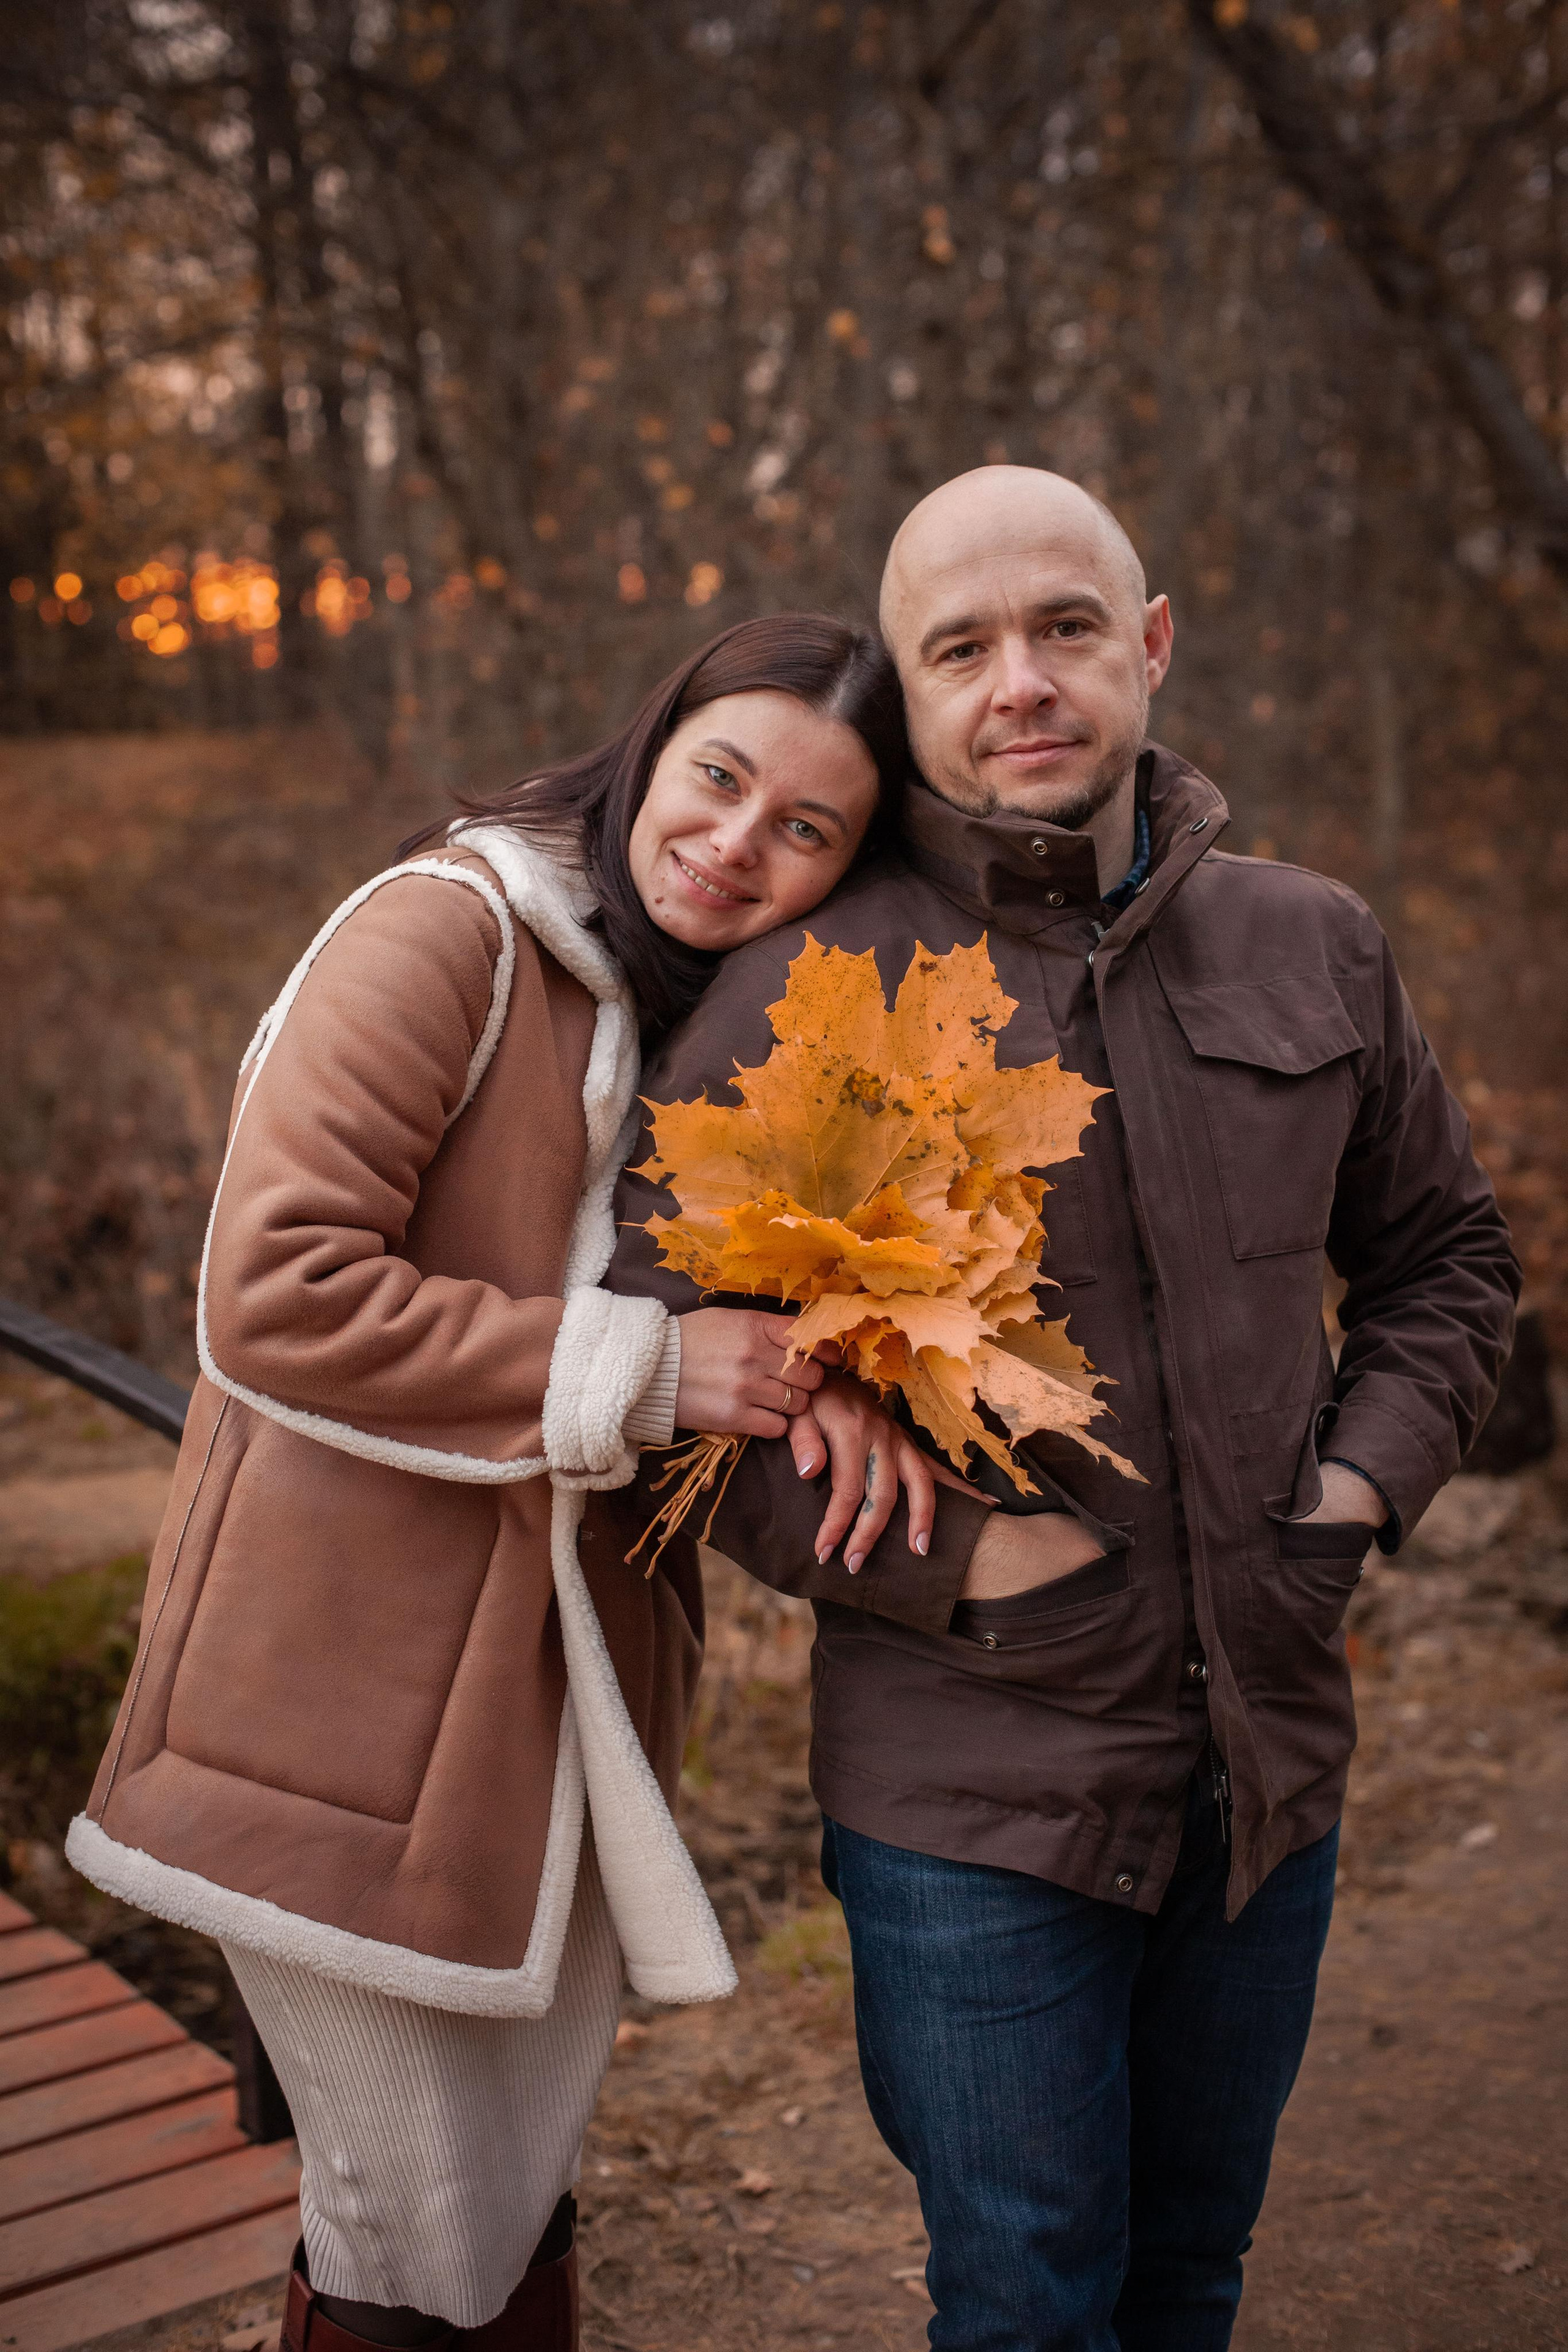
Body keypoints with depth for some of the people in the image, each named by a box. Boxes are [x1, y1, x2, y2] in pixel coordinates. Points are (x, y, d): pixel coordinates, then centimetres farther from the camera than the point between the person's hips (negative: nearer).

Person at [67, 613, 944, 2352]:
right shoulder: (446, 933, -15)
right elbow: (275, 1296, -24)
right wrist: (641, 1370, -23)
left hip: (569, 1680, 7)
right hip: (355, 1683, -7)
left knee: (531, 2200, 22)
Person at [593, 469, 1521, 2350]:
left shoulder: (1312, 948, 1)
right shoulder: (793, 999, -13)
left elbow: (1443, 1252, 16)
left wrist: (1366, 1477, -1)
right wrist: (953, 1560, -17)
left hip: (1270, 1770, 5)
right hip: (972, 1799, -4)